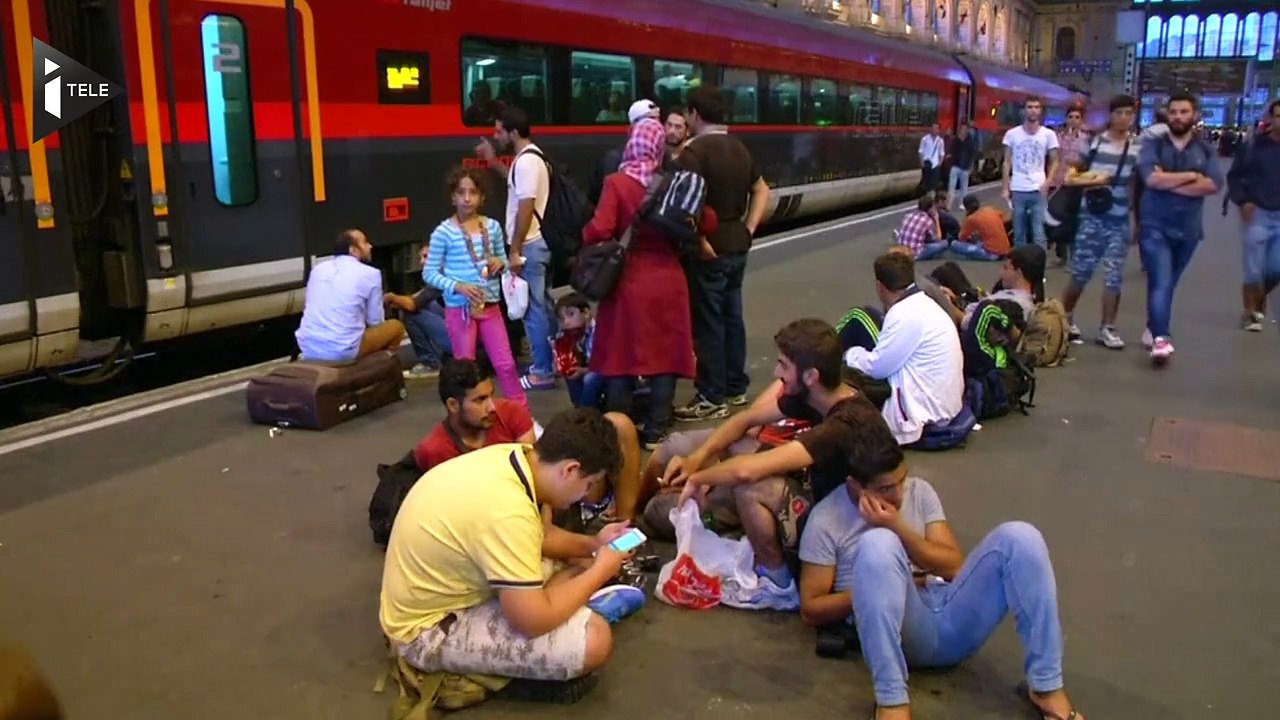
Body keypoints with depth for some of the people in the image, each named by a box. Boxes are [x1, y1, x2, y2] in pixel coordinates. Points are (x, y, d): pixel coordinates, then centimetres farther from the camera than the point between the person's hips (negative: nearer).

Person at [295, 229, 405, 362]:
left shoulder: (318, 269, 13)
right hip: (344, 350, -6)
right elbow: (375, 321, 2)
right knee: (396, 326, 17)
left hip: (308, 348, 6)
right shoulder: (370, 273, -2)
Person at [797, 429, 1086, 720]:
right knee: (878, 542, -34)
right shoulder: (826, 520, -1)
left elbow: (954, 567, 2)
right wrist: (878, 586, -10)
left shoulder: (919, 491, 11)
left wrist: (897, 528, -11)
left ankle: (1046, 686, -12)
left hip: (951, 620, 5)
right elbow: (811, 609, -1)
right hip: (899, 631, -4)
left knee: (1018, 537, -17)